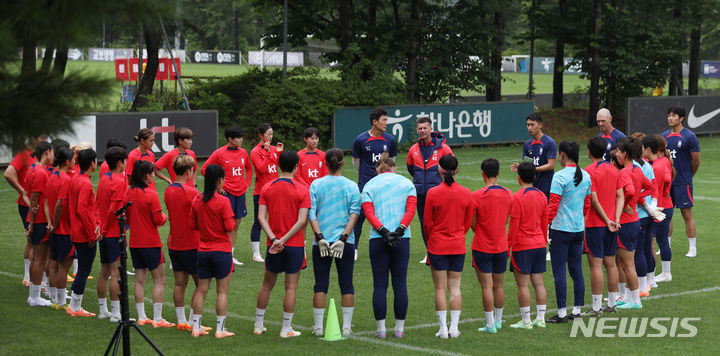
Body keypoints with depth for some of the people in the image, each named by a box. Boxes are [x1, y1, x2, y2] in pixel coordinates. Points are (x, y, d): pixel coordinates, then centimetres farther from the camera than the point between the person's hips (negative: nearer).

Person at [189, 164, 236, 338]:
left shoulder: (197, 200, 1)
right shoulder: (223, 201, -14)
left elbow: (193, 225, 6)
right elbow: (229, 227, -15)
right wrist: (232, 219, 5)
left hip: (202, 250, 5)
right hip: (221, 250, -5)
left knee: (201, 289, 12)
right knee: (222, 291, 3)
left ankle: (196, 327, 14)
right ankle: (220, 329, 3)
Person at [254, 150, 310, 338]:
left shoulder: (267, 188, 2)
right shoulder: (302, 190, -8)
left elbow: (261, 217, -6)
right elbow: (302, 220, -15)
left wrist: (274, 239, -11)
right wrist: (284, 240, -13)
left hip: (273, 245, 3)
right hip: (295, 245, -3)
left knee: (267, 284, 17)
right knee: (291, 287, 3)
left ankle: (258, 325, 24)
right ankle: (286, 329, 5)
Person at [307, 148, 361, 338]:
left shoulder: (316, 185, 1)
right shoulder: (351, 186, 0)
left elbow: (311, 213, -5)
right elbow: (354, 214, -7)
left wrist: (319, 237, -9)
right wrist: (343, 238, -11)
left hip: (321, 242, 0)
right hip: (346, 243, 0)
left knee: (321, 285, 6)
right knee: (346, 284, 7)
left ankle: (318, 327, 6)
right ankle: (347, 327, 6)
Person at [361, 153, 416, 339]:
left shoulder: (369, 185, 8)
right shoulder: (407, 183, 10)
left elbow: (368, 212, -4)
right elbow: (411, 210, -3)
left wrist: (383, 232, -11)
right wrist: (399, 231, -10)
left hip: (378, 240, 0)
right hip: (402, 240, 0)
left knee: (379, 285, 3)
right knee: (400, 285, 5)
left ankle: (381, 329, 3)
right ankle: (399, 329, 8)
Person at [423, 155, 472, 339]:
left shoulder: (433, 193, -12)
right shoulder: (466, 193, -4)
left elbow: (427, 222, -4)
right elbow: (468, 222, 5)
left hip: (438, 246, -2)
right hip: (458, 246, 2)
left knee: (440, 288, 3)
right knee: (455, 287, 9)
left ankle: (443, 329, 2)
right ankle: (454, 328, 6)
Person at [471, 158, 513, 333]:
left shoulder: (477, 195, -14)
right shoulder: (508, 194, 0)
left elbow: (473, 224, -7)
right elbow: (506, 220, 9)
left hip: (482, 247, -4)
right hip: (501, 246, 5)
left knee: (487, 286, -1)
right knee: (499, 285, 15)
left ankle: (490, 324, 0)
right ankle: (498, 320, 26)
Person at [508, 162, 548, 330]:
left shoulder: (517, 197, -13)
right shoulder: (542, 196, 6)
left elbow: (514, 226, -12)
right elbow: (545, 223, 13)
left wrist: (508, 247, -5)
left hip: (522, 246, -6)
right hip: (539, 245, 6)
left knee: (523, 284, -1)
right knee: (538, 282, 10)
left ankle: (526, 321, 0)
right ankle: (540, 319, 12)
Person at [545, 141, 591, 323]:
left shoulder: (560, 177, -15)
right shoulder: (586, 176, 7)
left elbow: (553, 206, -17)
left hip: (561, 229, -7)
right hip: (579, 228, 7)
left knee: (559, 272, -2)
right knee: (577, 270, 12)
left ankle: (562, 313, -2)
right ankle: (577, 310, 15)